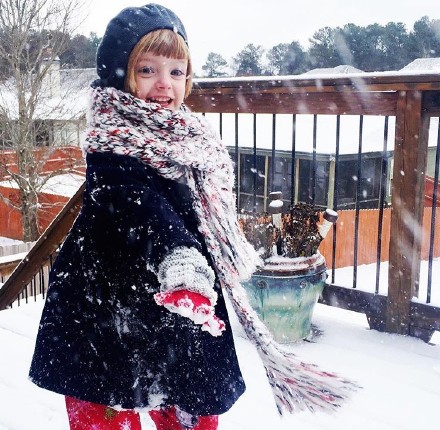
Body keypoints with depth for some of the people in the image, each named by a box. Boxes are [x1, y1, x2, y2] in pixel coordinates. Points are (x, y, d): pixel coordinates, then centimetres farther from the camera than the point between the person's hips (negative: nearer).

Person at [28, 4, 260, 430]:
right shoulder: (111, 148, -19)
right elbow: (144, 210, -38)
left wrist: (231, 258, 28)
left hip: (183, 312, 8)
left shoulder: (187, 136, 5)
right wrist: (179, 265, -53)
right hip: (110, 314, -7)